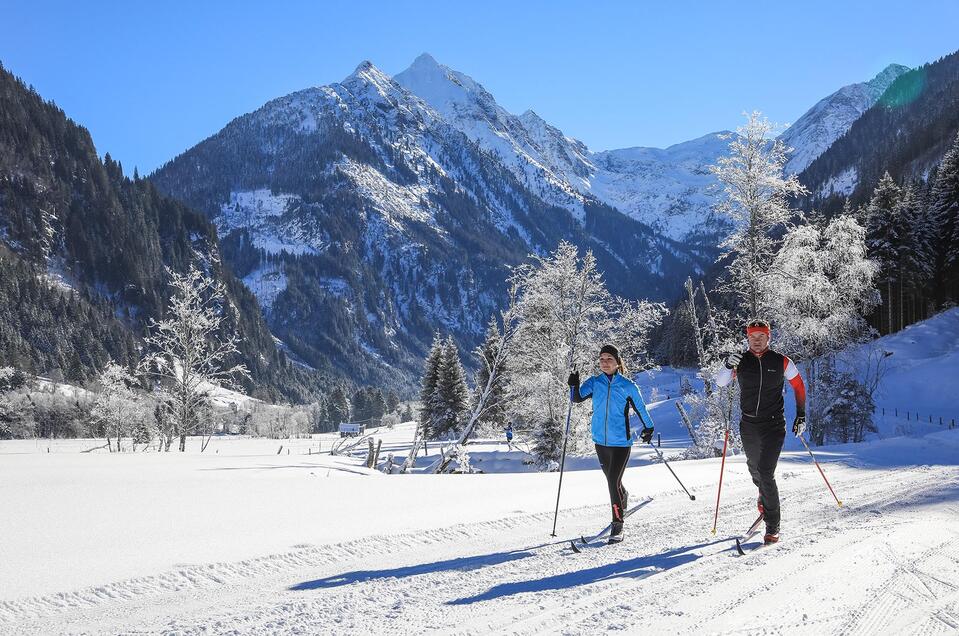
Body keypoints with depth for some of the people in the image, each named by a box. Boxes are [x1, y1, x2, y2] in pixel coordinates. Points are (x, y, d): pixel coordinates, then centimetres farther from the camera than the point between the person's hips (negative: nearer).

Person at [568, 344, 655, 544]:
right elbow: (577, 398, -13)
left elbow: (640, 407, 8)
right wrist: (574, 387, -33)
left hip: (621, 442, -4)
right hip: (601, 441, 4)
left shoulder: (627, 385, -6)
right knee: (611, 480, 22)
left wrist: (648, 428, 18)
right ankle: (623, 497, 53)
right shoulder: (594, 383, 1)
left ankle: (617, 525, -3)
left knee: (613, 482, -13)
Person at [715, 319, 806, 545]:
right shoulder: (741, 361, -1)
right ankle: (765, 496, 55)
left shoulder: (781, 361, -4)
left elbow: (798, 384, 9)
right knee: (754, 467, 22)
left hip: (774, 425, -3)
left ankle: (773, 526, -6)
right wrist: (728, 366, -28)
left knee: (766, 473, -14)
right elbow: (720, 382, -9)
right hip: (749, 425, 3)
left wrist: (801, 415, 7)